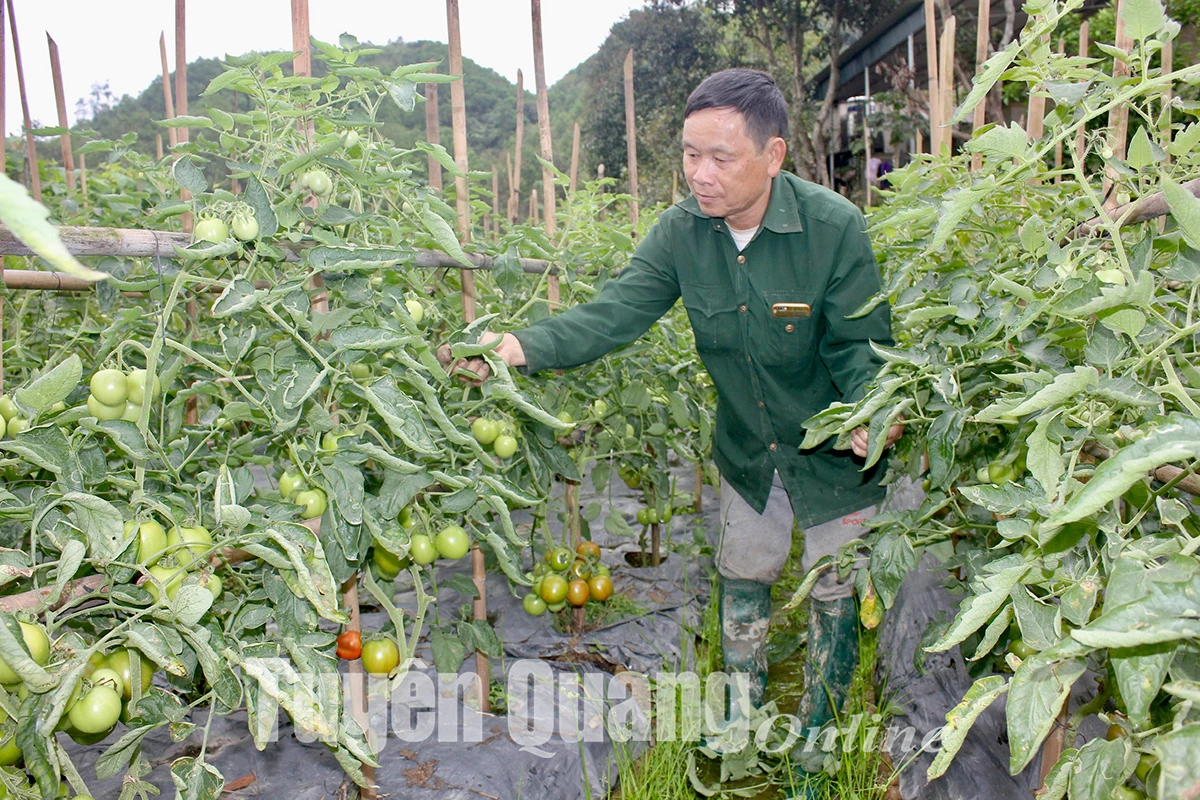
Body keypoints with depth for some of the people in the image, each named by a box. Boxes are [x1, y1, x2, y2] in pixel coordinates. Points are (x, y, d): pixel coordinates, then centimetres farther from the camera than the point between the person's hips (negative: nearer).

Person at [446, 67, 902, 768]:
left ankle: (818, 732, 39)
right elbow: (616, 312, -21)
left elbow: (859, 345, -21)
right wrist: (524, 348, -36)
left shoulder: (835, 227, -26)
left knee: (835, 590, 14)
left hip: (834, 449, -3)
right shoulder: (683, 231, -16)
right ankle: (743, 706, 46)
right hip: (748, 447, 4)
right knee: (743, 575, 21)